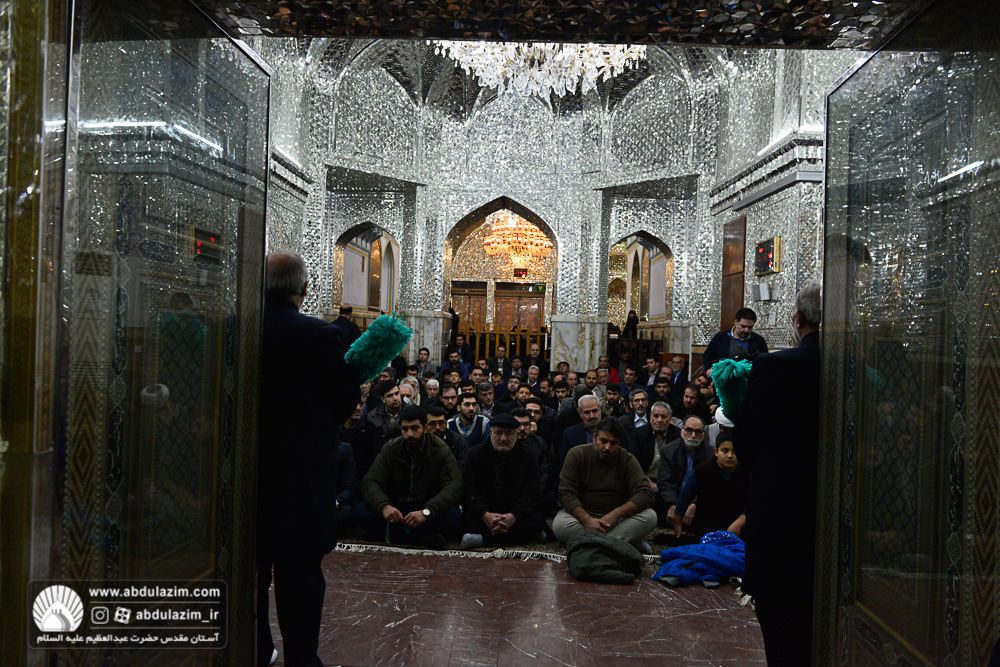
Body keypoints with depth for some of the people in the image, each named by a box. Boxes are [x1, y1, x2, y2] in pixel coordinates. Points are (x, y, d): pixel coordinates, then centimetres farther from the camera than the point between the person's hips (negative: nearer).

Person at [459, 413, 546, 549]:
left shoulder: (528, 455, 2)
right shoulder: (475, 454, 2)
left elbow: (531, 494, -7)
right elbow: (469, 491, -8)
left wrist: (512, 517, -26)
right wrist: (485, 516, -27)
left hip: (514, 516, 1)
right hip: (484, 516, 0)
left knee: (538, 519, -28)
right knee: (467, 519, -32)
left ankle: (483, 539, -33)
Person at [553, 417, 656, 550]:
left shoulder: (627, 460, -2)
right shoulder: (577, 454, -4)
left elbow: (645, 494, -13)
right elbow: (566, 494, -11)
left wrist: (616, 514, -27)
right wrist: (587, 520, -28)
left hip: (617, 519, 0)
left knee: (650, 516, -25)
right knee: (559, 524, -34)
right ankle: (628, 541, -26)